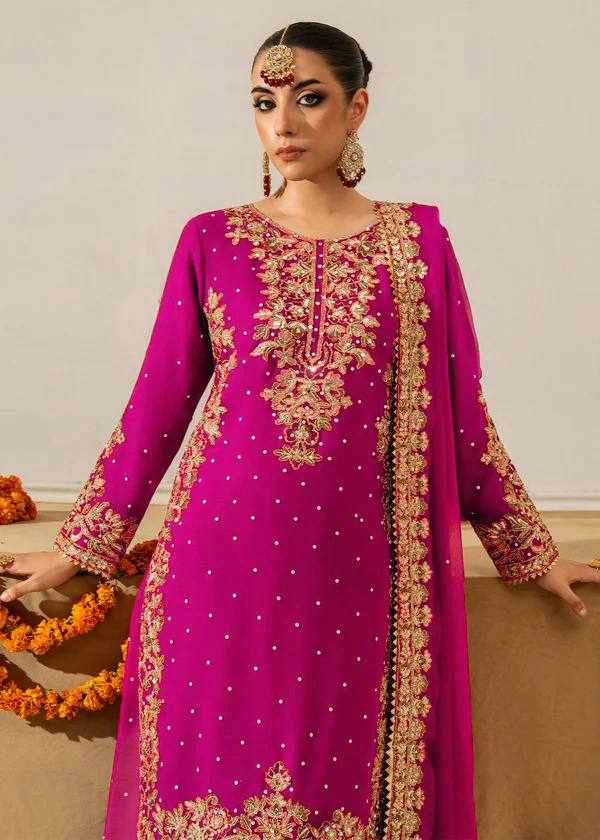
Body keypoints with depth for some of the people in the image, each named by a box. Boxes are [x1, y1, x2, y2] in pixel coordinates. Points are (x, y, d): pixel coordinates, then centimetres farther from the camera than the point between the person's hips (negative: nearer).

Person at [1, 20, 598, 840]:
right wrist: (78, 547, 8)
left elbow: (461, 410, 8)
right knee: (220, 771, 11)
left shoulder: (419, 239, 4)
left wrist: (533, 550, 11)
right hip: (225, 562, 1)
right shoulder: (211, 240, 4)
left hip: (360, 568, 0)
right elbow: (157, 404, 6)